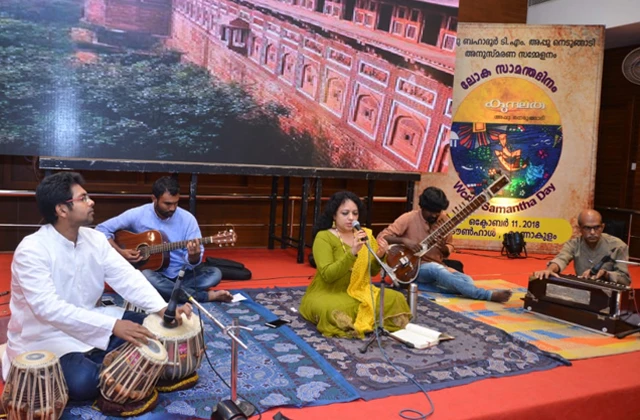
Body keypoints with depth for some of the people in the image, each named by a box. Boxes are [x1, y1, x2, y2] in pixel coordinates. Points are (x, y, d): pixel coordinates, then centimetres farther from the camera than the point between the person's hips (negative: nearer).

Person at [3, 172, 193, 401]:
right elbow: (48, 308, -33)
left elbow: (127, 277, -8)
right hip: (45, 337, -6)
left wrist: (162, 308, -25)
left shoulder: (95, 239, -1)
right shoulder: (31, 250, -22)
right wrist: (113, 325, -40)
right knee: (83, 382, -31)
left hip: (90, 326, 7)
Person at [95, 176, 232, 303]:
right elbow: (102, 229, -2)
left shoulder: (187, 219, -8)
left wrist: (194, 256, -33)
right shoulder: (137, 215, -9)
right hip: (153, 272, 0)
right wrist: (120, 252, -15)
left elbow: (193, 263, -8)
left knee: (215, 274, -22)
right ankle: (206, 296, -27)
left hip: (181, 274, 1)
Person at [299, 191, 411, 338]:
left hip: (359, 292, 6)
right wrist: (352, 253, -34)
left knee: (397, 299, -15)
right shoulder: (323, 237, -12)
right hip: (328, 294, -5)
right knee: (337, 311, -38)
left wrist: (380, 256, -11)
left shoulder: (365, 234, 4)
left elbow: (372, 272, 11)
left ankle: (352, 323, -10)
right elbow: (328, 275, -23)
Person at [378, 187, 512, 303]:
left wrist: (444, 248, -13)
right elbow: (381, 236, -13)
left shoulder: (444, 220, 3)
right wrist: (404, 240, -28)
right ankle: (489, 295, -44)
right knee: (436, 269, -39)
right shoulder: (409, 218, -11)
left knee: (467, 280, -21)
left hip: (437, 267, 6)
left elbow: (449, 247, 12)